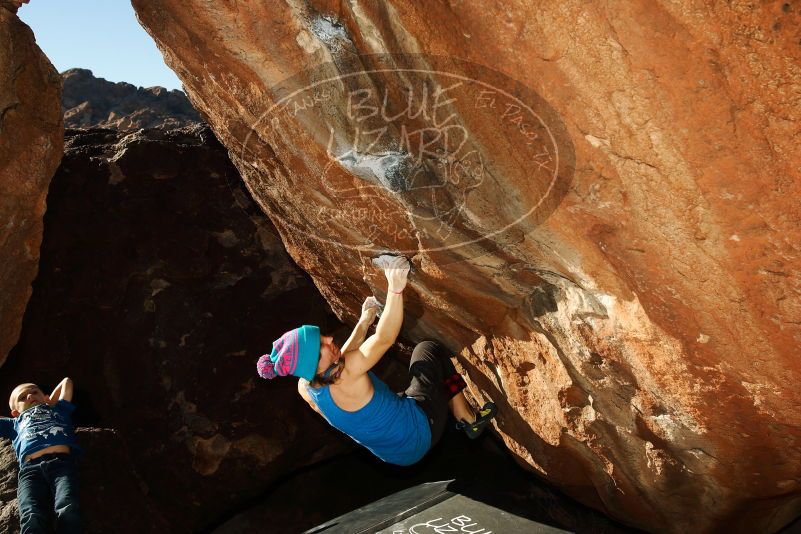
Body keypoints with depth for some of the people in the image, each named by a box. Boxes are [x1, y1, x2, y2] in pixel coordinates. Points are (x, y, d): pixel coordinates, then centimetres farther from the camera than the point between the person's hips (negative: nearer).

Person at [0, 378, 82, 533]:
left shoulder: (58, 410, 40)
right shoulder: (16, 423, 41)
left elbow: (66, 381, 53)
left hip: (61, 461, -1)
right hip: (30, 468, 1)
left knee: (68, 511, -31)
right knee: (32, 519, -30)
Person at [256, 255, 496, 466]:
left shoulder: (305, 387, -10)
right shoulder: (345, 374, -36)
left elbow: (340, 359, 7)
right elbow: (384, 338, -38)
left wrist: (363, 322, 13)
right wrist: (395, 289, -46)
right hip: (420, 433, -8)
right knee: (429, 349, 8)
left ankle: (466, 418, 34)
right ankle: (469, 419, 21)